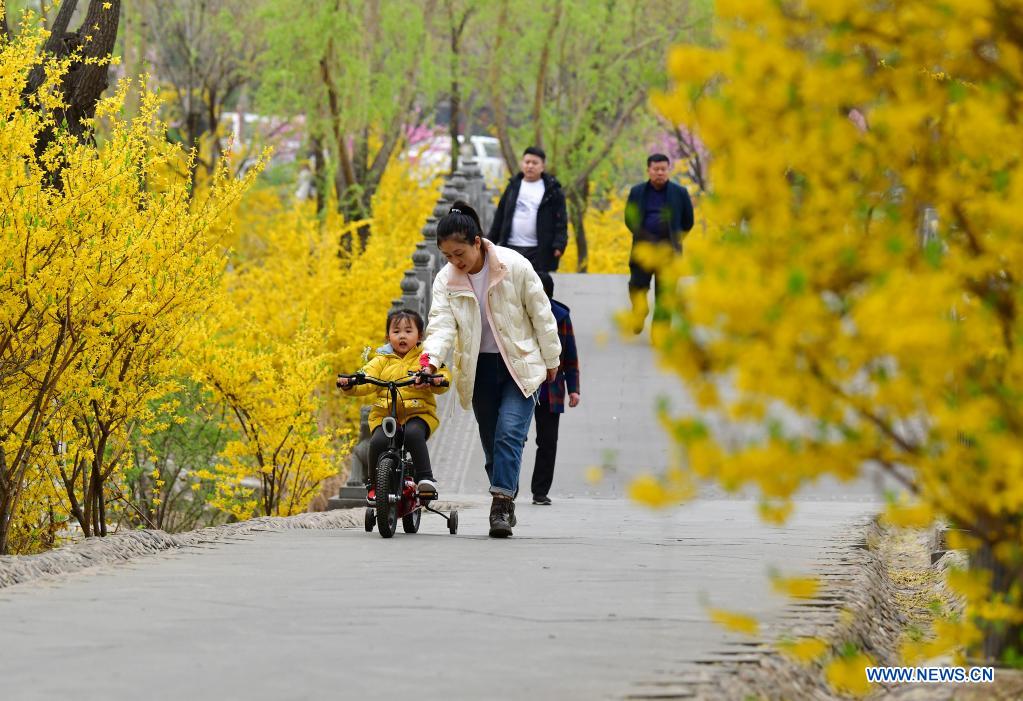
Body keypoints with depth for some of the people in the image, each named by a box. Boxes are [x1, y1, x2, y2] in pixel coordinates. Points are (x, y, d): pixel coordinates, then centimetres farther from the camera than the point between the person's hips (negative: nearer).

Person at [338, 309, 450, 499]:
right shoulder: (383, 360, 15)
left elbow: (444, 376, -2)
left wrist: (436, 381, -26)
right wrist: (350, 384, -18)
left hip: (418, 413, -2)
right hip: (385, 415, 2)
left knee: (413, 433, -34)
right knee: (378, 440, -25)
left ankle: (425, 478, -26)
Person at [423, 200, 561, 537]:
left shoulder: (515, 267, -14)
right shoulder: (446, 280, -5)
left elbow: (541, 314, -4)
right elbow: (442, 323, -15)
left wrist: (551, 360, 3)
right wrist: (431, 359, -34)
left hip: (519, 364, -4)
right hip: (479, 368, 4)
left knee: (509, 433, -18)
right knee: (491, 442, 7)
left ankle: (501, 504, -20)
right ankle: (506, 502, 19)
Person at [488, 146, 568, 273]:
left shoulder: (553, 191, 2)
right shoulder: (513, 187, 13)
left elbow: (561, 221, -2)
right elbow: (500, 217, 16)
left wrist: (559, 245, -14)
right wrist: (491, 241, 13)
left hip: (539, 252, -4)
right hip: (511, 248, 4)